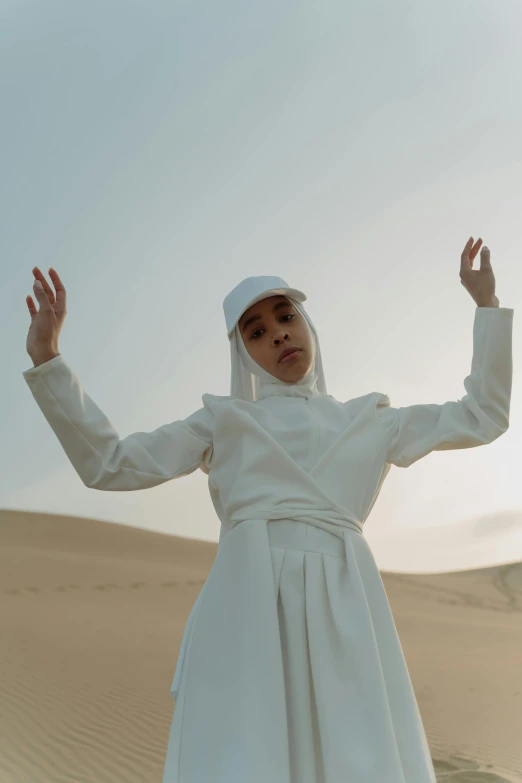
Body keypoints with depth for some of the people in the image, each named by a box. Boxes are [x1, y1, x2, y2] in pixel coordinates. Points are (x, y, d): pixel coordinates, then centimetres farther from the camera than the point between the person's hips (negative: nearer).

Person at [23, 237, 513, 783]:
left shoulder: (366, 421, 22)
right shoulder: (224, 421, 18)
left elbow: (483, 417, 25)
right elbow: (107, 463, 12)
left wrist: (487, 303, 24)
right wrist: (44, 353, 6)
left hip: (342, 610, 2)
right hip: (250, 606, -1)